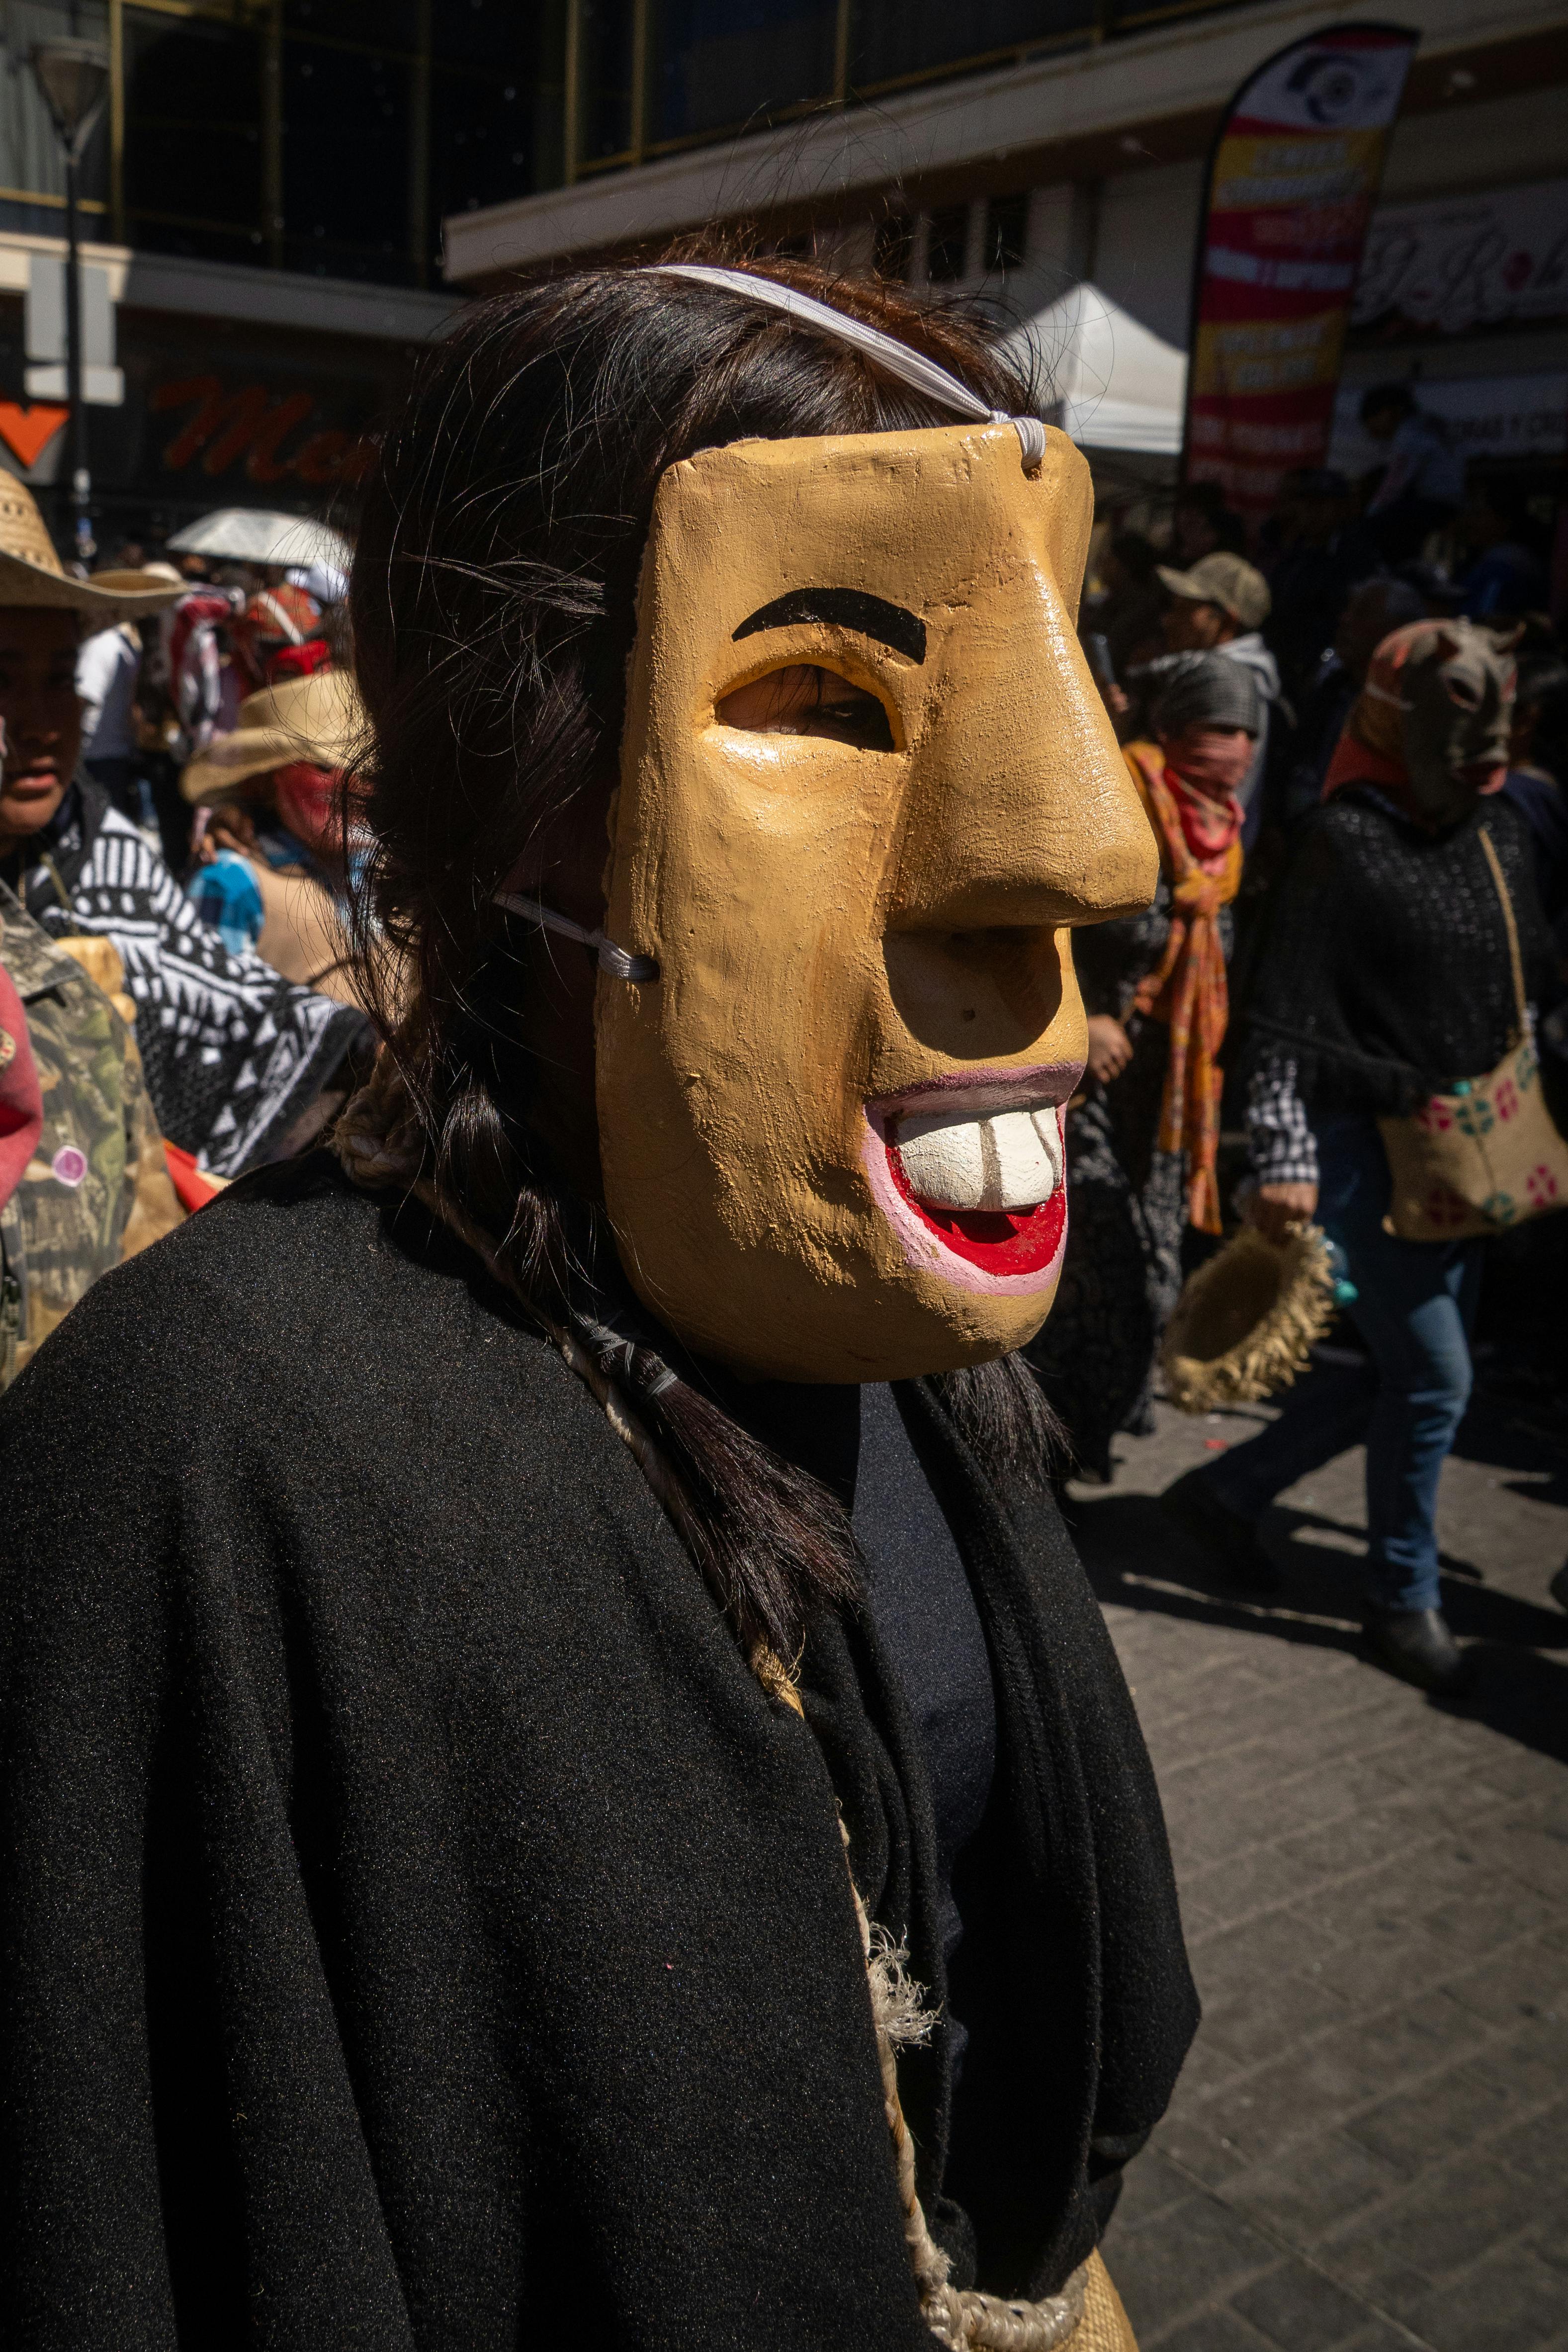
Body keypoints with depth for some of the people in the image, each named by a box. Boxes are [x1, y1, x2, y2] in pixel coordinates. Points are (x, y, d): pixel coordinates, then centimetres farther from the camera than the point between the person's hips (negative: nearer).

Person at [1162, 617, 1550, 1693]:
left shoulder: (1503, 832, 9)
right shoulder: (1344, 840, -13)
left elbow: (1529, 987, 18)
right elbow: (1287, 1017, -15)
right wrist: (1283, 1160, -19)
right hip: (1369, 1146, -8)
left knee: (1397, 1362, 13)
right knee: (1434, 1373, -4)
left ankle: (1230, 1487, 30)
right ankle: (1406, 1600, 15)